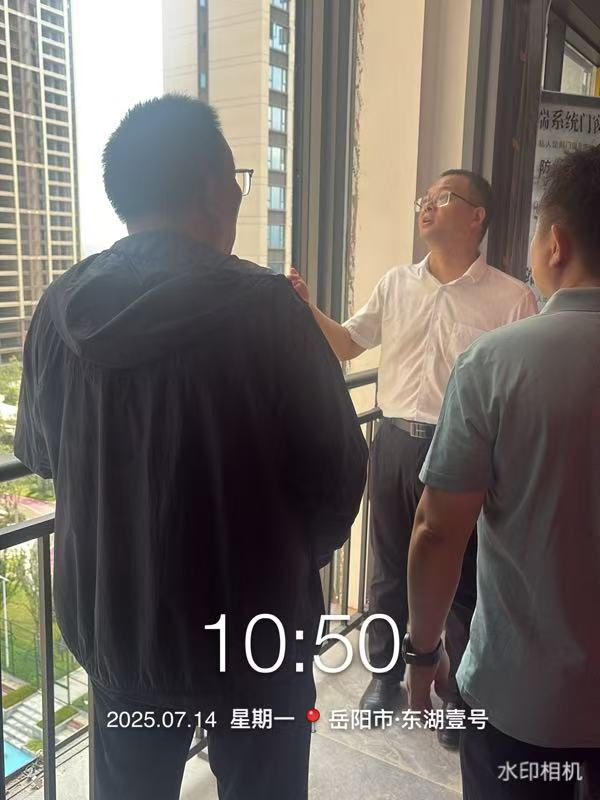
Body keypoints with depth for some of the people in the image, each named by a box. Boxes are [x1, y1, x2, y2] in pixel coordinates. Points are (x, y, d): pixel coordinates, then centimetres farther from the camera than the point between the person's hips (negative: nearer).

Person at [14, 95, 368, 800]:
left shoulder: (59, 307, -7)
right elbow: (337, 470, -14)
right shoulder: (263, 306, -21)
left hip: (111, 622, 4)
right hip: (252, 623, -3)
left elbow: (37, 453, 7)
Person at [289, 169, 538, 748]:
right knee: (389, 569, 17)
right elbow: (348, 345, 12)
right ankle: (385, 672, 39)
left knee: (461, 578, 10)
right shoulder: (396, 284, 6)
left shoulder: (510, 298, -7)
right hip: (395, 442, 4)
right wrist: (306, 309, -5)